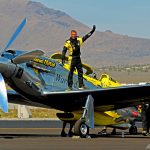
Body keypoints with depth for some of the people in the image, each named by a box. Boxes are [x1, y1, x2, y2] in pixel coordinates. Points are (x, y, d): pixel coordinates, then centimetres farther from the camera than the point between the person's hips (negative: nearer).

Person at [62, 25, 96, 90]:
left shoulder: (79, 40, 4)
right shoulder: (68, 42, -10)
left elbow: (86, 36, 10)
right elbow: (64, 50, -9)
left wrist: (92, 31, 6)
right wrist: (63, 58, -17)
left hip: (78, 58, 6)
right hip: (72, 58, -6)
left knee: (80, 71, 9)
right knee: (71, 72, -5)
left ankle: (81, 85, 18)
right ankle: (70, 86, -2)